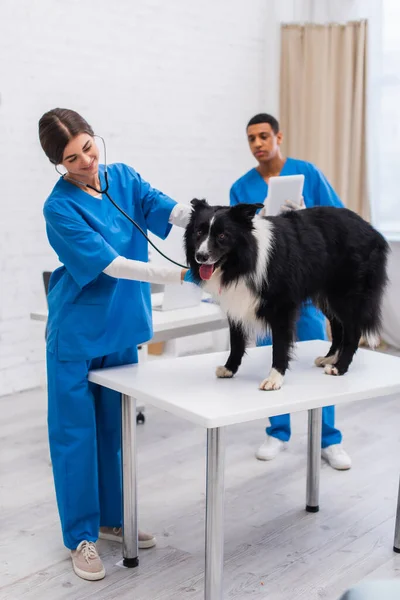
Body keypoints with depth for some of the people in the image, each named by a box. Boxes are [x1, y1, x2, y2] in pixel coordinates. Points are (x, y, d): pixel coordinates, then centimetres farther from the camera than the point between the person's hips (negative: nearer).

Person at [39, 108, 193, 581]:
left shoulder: (123, 178, 0)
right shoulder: (60, 208, -17)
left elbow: (165, 209, -14)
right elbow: (108, 263, -23)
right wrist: (177, 275, -30)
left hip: (122, 328, 6)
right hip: (77, 333, -6)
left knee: (116, 427, 16)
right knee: (76, 431, 3)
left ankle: (111, 518, 32)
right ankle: (81, 535, 17)